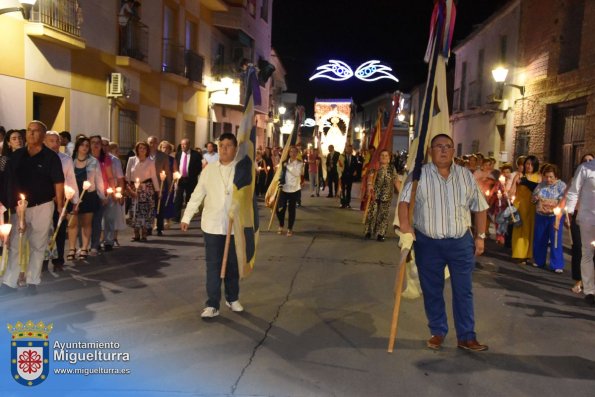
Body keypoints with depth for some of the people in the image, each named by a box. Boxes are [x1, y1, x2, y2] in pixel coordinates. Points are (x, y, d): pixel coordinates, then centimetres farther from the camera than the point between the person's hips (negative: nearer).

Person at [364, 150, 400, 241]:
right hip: (375, 194, -2)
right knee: (372, 213, -3)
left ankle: (380, 234, 7)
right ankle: (369, 231, 9)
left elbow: (396, 181, 10)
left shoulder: (392, 169, 12)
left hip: (387, 196, 2)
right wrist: (369, 185, -31)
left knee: (384, 215, 2)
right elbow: (370, 176, -12)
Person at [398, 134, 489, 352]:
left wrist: (480, 236, 6)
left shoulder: (466, 176, 5)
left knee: (464, 291, 5)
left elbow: (479, 207, 10)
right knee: (432, 291, 9)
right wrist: (406, 230, -27)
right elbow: (404, 202, -12)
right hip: (428, 242, -1)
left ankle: (466, 337, 16)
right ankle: (437, 332, 25)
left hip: (461, 242, 2)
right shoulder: (418, 175, -3)